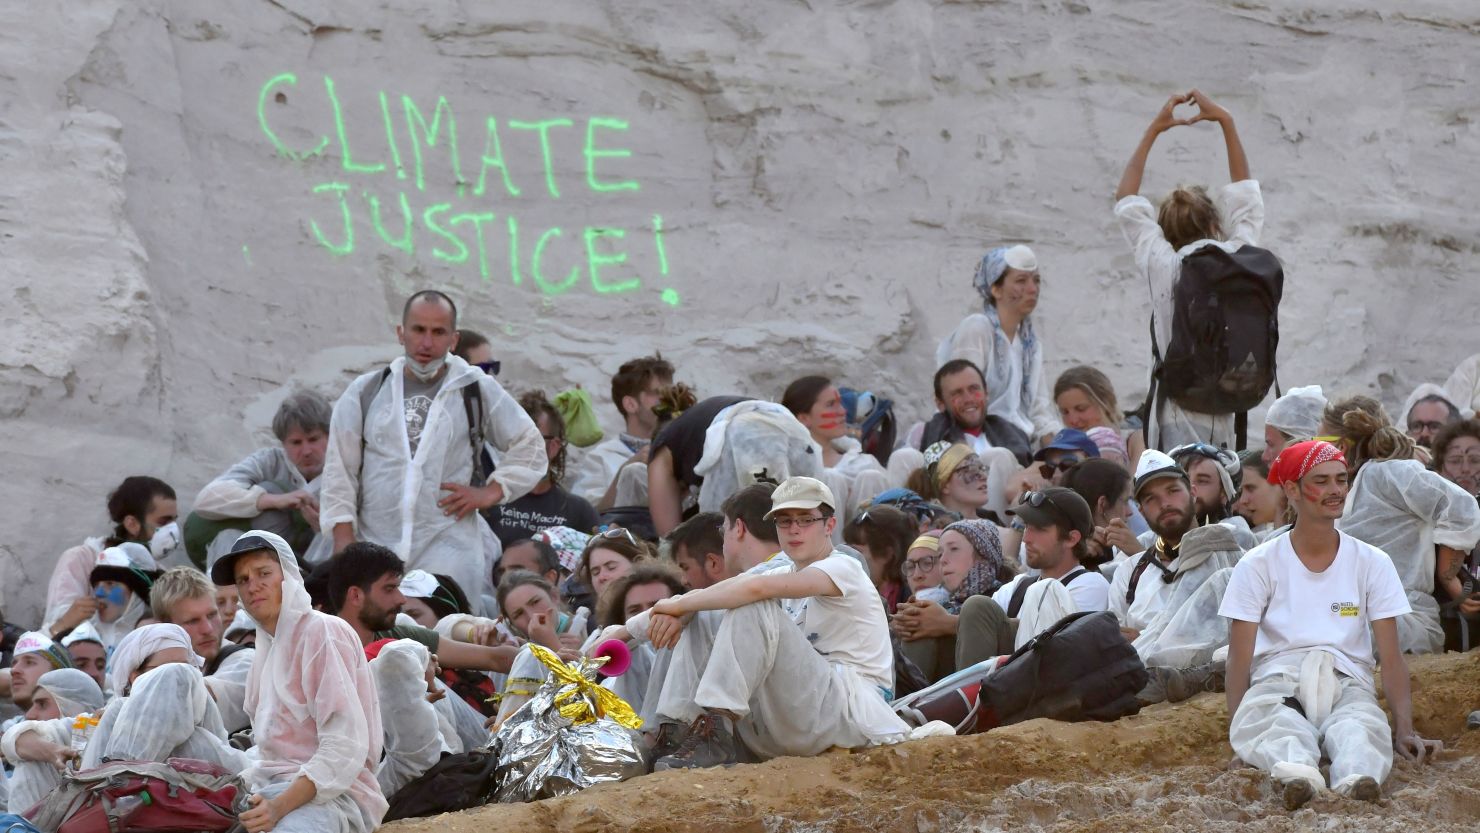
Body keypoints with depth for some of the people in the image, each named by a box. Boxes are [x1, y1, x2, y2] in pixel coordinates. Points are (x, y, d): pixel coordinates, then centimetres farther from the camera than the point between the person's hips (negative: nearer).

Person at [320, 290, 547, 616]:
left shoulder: (477, 390, 8)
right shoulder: (365, 393, 11)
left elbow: (529, 446, 18)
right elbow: (340, 470, 12)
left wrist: (492, 491, 5)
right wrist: (343, 539, 4)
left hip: (450, 551, -2)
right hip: (375, 545, 2)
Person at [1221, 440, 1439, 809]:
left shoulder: (1372, 564, 12)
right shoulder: (1258, 566, 8)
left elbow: (1390, 657, 7)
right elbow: (1240, 658, 3)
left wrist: (1404, 730, -9)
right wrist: (1236, 727, -14)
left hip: (1346, 685, 1)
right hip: (1277, 684, -1)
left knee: (1360, 730, -38)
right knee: (1281, 731, -40)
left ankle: (1356, 778, -69)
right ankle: (1295, 772, -71)